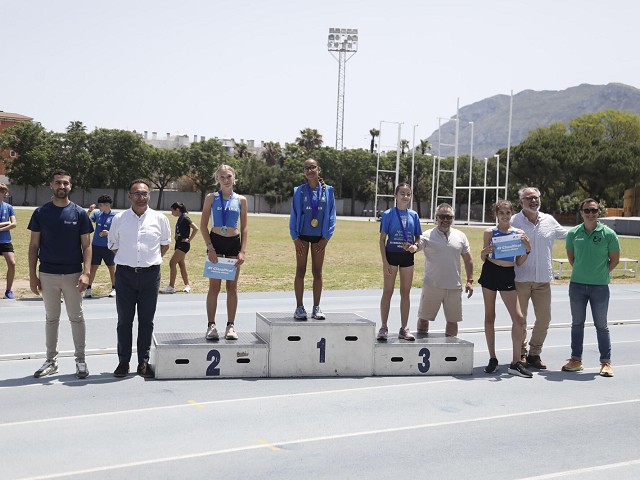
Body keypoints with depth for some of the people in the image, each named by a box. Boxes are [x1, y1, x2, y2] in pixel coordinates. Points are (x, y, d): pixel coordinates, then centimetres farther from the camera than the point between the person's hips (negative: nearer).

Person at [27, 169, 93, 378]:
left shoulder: (80, 213, -1)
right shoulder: (40, 213, 2)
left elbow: (87, 246, -2)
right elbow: (33, 246, 5)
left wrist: (86, 272, -14)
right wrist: (32, 275, -1)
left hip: (73, 274, -1)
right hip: (47, 274, 1)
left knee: (76, 318, 5)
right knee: (51, 318, 11)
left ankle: (80, 360, 14)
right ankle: (51, 360, 20)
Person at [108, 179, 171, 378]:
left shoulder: (160, 219, 2)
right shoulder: (119, 219, 2)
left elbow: (165, 244, 15)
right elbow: (113, 245, 13)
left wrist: (152, 259, 10)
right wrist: (128, 259, 9)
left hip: (150, 274, 0)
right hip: (125, 274, 0)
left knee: (146, 320, 5)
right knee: (124, 320, 5)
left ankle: (143, 362, 14)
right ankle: (123, 362, 13)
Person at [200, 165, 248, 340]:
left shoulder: (241, 200, 5)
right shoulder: (211, 198, 1)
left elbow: (244, 227, 7)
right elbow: (203, 225, 0)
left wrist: (243, 251, -2)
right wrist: (210, 247, -10)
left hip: (234, 243, 2)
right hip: (215, 242, -2)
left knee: (232, 286, 5)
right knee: (214, 286, 0)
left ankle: (231, 326, 12)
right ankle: (211, 326, 5)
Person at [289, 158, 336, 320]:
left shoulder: (327, 191, 1)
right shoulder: (299, 191, -1)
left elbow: (331, 215, 2)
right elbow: (294, 214, 0)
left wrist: (326, 237, -3)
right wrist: (295, 237, -6)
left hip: (319, 237, 1)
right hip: (302, 235, -1)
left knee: (317, 272, 6)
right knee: (300, 271, 2)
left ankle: (316, 308, 13)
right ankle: (299, 307, 8)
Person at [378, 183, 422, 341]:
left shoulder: (413, 215, 5)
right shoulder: (388, 214, -5)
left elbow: (418, 238, 11)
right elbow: (382, 239, -5)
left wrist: (414, 246, -12)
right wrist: (384, 261, -12)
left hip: (407, 256, 3)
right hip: (391, 255, -3)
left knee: (405, 292, 9)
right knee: (387, 291, 2)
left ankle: (404, 328, 18)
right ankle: (384, 328, 10)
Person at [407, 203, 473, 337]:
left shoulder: (460, 236, 7)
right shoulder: (428, 235, -2)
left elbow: (468, 260, 12)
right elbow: (418, 245, -20)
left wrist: (469, 280, 7)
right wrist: (413, 247, -44)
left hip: (454, 287, 2)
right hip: (432, 286, -2)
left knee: (452, 320, 9)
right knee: (424, 318, 4)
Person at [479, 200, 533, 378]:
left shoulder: (518, 233, 2)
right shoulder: (490, 232, 0)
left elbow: (519, 262, 5)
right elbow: (483, 258, 6)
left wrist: (528, 249, -11)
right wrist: (485, 251, -15)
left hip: (508, 276, 1)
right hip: (490, 272, -1)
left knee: (519, 318, -7)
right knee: (489, 317, 6)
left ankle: (516, 363, 0)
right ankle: (492, 359, 18)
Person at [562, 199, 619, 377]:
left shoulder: (608, 234, -6)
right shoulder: (573, 233, 1)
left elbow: (615, 259, 2)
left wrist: (602, 273, 1)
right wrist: (581, 271, 8)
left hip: (600, 286, -3)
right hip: (577, 284, 3)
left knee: (601, 325, 4)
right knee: (577, 323, 10)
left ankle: (606, 362, 13)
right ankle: (576, 359, 20)